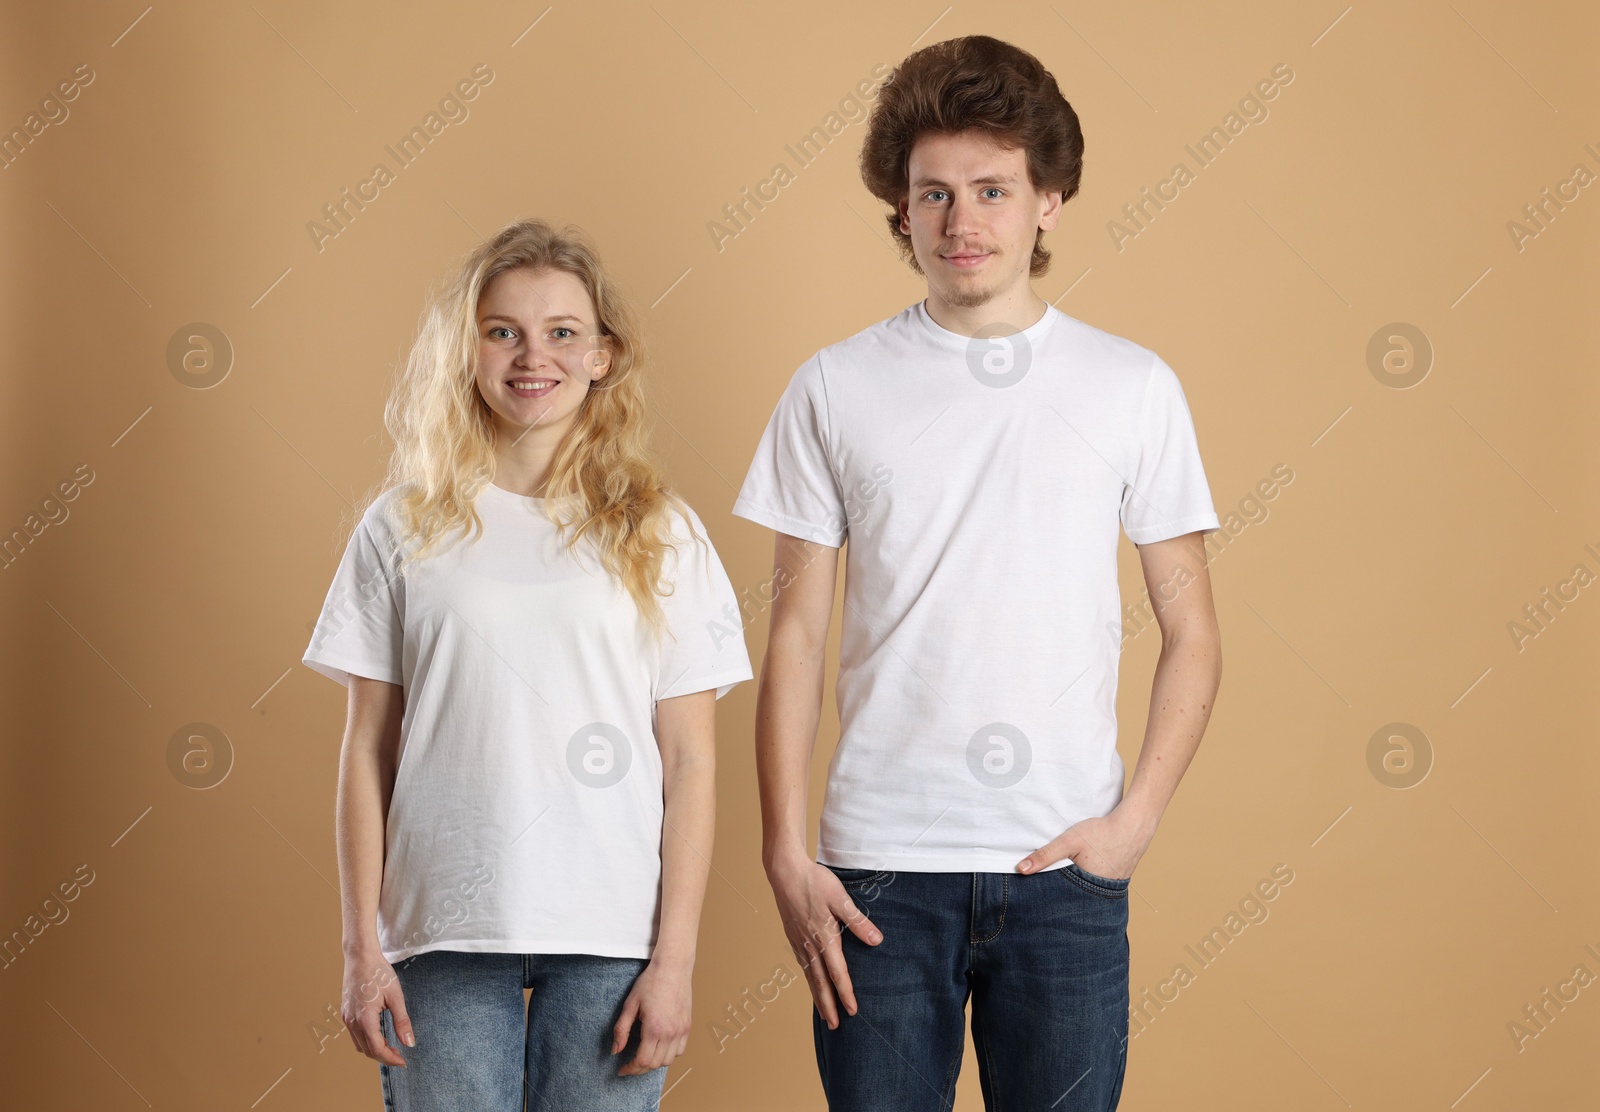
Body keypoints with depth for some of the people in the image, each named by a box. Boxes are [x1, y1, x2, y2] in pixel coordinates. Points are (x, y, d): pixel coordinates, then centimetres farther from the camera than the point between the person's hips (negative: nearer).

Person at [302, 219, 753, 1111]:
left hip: (609, 935, 0)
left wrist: (675, 956, -3)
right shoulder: (402, 529, 5)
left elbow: (691, 760, 2)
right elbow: (369, 749, 6)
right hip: (444, 932, 0)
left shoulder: (658, 532, 4)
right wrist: (363, 947, 2)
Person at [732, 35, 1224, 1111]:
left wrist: (1138, 814, -5)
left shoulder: (1134, 386, 5)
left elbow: (1193, 634, 7)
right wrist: (785, 854, -1)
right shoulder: (835, 389, 5)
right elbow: (796, 637, 5)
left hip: (1065, 865, 0)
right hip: (881, 867, 0)